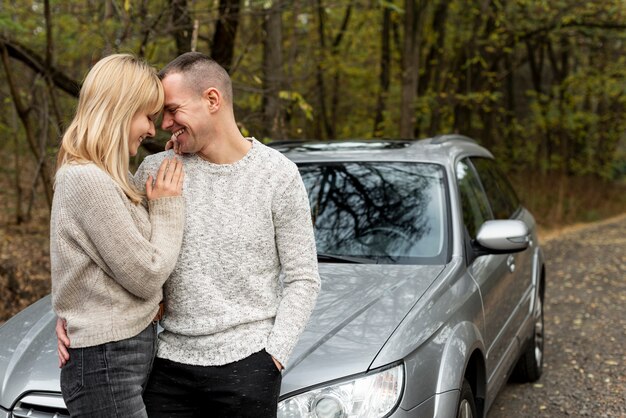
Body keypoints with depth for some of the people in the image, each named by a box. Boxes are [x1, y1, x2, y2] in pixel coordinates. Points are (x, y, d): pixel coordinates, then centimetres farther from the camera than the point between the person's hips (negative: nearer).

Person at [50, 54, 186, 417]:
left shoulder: (104, 178, 10)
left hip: (127, 353, 9)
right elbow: (147, 276, -16)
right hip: (107, 364, -9)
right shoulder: (89, 181, -19)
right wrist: (168, 206, -5)